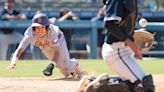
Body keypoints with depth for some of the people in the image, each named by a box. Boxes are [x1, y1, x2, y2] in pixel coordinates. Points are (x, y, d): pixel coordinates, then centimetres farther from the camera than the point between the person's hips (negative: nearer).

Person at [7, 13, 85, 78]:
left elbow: (57, 51, -54)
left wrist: (52, 65, -71)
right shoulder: (30, 34, -42)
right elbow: (20, 49, -49)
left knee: (65, 66, -8)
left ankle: (75, 65, 27)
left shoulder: (52, 31, -46)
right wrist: (13, 62, -69)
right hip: (45, 47, 3)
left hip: (58, 39, -3)